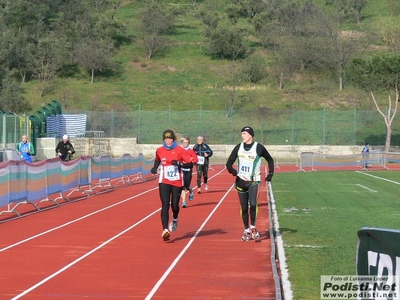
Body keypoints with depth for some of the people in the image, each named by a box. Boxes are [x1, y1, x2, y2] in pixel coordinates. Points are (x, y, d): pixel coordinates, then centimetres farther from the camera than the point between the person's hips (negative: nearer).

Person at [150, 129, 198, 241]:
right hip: (164, 182, 1)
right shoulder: (159, 151, 0)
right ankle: (165, 230, -19)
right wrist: (154, 168, 3)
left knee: (174, 205, 9)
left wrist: (180, 163, -29)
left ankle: (175, 220, 43)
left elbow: (194, 159, -16)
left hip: (177, 182, -1)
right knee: (165, 205, -12)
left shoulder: (179, 150, -9)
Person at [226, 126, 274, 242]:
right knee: (244, 207, 6)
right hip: (241, 181, 3)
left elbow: (270, 159, 9)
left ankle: (253, 227, -1)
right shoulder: (238, 147, 2)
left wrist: (270, 173, 1)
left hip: (254, 181, -3)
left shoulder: (258, 147, -6)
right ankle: (247, 230, 20)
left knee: (253, 204, -21)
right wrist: (232, 170, -17)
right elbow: (229, 162, 4)